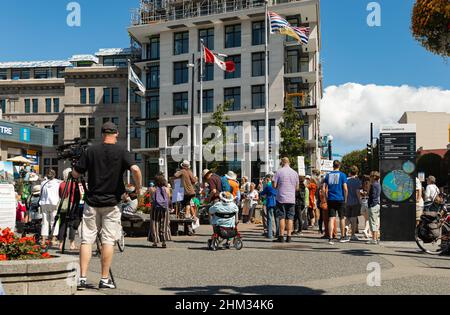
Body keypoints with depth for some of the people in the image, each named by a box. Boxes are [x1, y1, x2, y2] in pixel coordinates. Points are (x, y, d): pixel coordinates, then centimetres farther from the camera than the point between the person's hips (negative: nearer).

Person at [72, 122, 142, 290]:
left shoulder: (90, 151, 2)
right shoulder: (122, 152, -2)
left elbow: (75, 173, 4)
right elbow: (135, 170, -18)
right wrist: (138, 188, -4)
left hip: (92, 202, 1)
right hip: (111, 202, -1)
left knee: (87, 239, 5)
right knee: (108, 240, 3)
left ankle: (82, 278, 1)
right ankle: (105, 279, 5)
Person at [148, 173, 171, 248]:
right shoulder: (166, 189, -2)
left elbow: (151, 199, -1)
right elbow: (169, 200, 3)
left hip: (155, 208, -1)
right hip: (164, 208, 1)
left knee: (155, 224, 7)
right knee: (164, 224, 7)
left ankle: (155, 242, 5)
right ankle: (164, 242, 3)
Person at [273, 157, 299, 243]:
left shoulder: (279, 172, -4)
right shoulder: (295, 173, 6)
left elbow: (274, 185, -6)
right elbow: (297, 188, 11)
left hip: (281, 198, -2)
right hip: (291, 198, 2)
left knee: (282, 217, 1)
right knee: (290, 217, 4)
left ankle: (281, 236, 0)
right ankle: (289, 236, 3)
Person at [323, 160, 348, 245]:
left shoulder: (328, 175, 7)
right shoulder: (342, 175, -1)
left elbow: (324, 188, 4)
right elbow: (345, 189, -7)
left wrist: (326, 198, 11)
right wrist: (345, 199, 3)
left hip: (330, 200, 2)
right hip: (340, 199, -2)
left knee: (331, 218, -1)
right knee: (342, 218, 13)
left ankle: (330, 238, -11)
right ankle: (342, 236, 24)